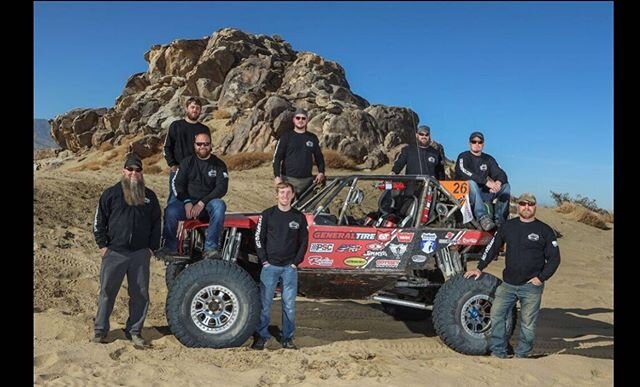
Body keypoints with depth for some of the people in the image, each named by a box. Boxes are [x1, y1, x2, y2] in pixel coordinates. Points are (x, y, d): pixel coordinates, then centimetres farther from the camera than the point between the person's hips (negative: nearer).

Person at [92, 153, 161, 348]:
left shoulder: (149, 196, 11)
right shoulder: (111, 194, 3)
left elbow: (156, 222, 14)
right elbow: (99, 220, 4)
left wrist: (152, 247, 6)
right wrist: (102, 245, -3)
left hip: (140, 254, 2)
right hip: (114, 252, -2)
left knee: (140, 294, 4)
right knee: (107, 292, 4)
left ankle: (134, 331, 17)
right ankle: (100, 330, 16)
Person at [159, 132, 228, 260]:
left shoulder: (219, 165, 5)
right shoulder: (187, 162, 11)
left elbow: (222, 188, -7)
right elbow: (177, 184, 5)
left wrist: (202, 203, -18)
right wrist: (187, 202, -13)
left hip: (208, 204, -1)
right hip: (188, 202, 2)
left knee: (219, 205, -35)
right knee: (170, 210, -29)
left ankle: (211, 248, -33)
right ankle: (170, 247, -11)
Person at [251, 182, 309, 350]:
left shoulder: (299, 217, 5)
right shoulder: (267, 215, 1)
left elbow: (303, 242, 8)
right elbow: (259, 238, 2)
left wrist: (296, 262, 0)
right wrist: (264, 260, -5)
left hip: (290, 267, 1)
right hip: (270, 266, -1)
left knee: (289, 304, 4)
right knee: (265, 303, 1)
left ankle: (287, 338, 15)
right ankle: (261, 336, 12)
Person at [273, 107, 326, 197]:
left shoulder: (313, 138, 11)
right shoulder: (286, 136, 3)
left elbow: (319, 156, 18)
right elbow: (277, 157, 0)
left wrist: (321, 172, 1)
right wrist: (277, 176, -11)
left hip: (307, 180, 3)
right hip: (288, 180, -3)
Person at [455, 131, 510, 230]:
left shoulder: (488, 159, 15)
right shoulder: (463, 157, 0)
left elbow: (501, 174, 2)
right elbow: (465, 174, -21)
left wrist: (498, 183, -24)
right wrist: (486, 181, -30)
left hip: (483, 193, 5)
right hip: (465, 191, -5)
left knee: (505, 186, -11)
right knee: (471, 183, -36)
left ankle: (499, 218, -21)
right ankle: (483, 217, -46)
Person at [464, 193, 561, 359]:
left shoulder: (544, 230, -1)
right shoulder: (508, 226, 8)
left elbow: (554, 258, 1)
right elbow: (492, 247, 13)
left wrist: (541, 278, -8)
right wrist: (480, 268, 10)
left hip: (531, 286, -3)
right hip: (508, 284, 3)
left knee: (527, 323, 3)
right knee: (497, 314, -2)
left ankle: (521, 356, 18)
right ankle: (498, 353, 9)